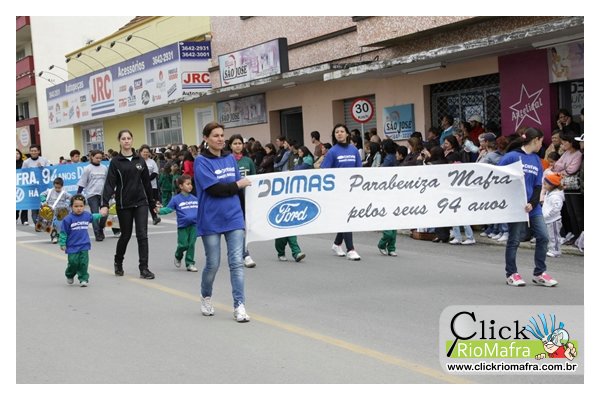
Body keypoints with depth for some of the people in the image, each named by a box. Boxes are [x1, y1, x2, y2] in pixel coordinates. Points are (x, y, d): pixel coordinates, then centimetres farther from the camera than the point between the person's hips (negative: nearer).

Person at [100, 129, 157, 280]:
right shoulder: (115, 162, -3)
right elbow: (110, 183, -10)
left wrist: (152, 202, 13)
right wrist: (105, 204, -21)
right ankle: (118, 262, 34)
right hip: (124, 204, -2)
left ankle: (144, 268, -4)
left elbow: (146, 182, 11)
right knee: (126, 235, 9)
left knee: (142, 235, -6)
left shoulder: (140, 160, 6)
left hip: (140, 202, 2)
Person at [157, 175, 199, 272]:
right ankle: (178, 256, 30)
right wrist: (159, 210, -19)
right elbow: (168, 208, -3)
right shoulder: (176, 199, -3)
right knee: (183, 245, -2)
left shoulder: (194, 199, 9)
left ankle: (190, 263, 11)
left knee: (191, 244, 1)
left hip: (194, 225, 3)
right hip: (182, 226, -3)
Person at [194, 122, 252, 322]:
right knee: (213, 264, 7)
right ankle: (206, 297, 33)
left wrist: (243, 215, 9)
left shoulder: (231, 159, 9)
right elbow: (213, 188, -19)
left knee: (237, 262, -3)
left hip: (234, 218, 4)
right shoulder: (201, 162, -8)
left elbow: (240, 188, 13)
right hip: (211, 221, -4)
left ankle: (239, 306, -1)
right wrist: (236, 185, -6)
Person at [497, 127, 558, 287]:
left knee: (543, 236, 2)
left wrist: (532, 203, -8)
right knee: (514, 239, 2)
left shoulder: (537, 160, 12)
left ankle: (539, 273, 14)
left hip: (532, 206, 6)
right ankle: (511, 274, 16)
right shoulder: (512, 156, -7)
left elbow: (538, 186, 8)